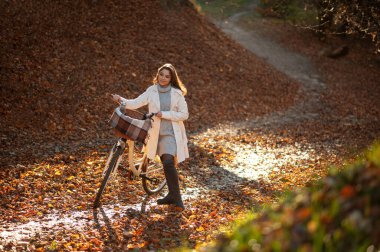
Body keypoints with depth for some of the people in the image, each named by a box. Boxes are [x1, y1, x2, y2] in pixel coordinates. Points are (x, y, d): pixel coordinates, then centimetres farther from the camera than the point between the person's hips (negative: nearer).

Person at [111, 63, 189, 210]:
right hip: (156, 133, 4)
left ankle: (175, 196, -10)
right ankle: (173, 195, 26)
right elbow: (135, 103, -6)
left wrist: (164, 114, -15)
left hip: (171, 134, -4)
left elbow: (184, 114, -6)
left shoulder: (177, 93, -5)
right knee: (166, 164, 12)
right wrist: (121, 100, -24)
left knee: (168, 162, -21)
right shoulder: (152, 91, 2)